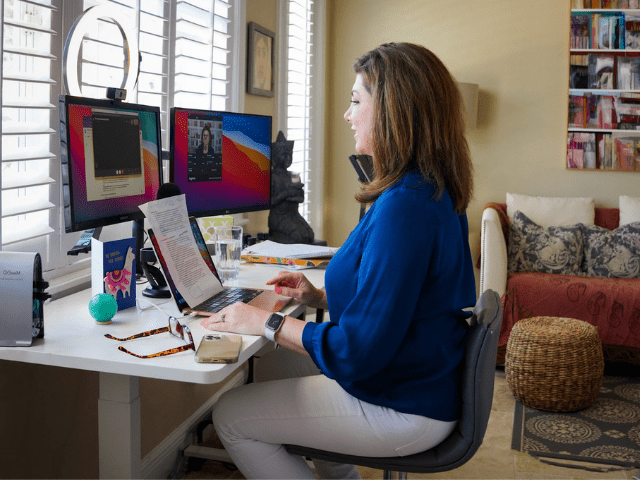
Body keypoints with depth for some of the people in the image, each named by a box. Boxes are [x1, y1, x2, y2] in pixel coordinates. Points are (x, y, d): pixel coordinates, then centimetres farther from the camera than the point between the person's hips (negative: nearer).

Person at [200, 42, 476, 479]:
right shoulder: (432, 193, 5)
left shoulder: (404, 206, -29)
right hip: (413, 376, 10)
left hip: (404, 408, -10)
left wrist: (265, 322, -17)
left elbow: (360, 349, -27)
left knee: (230, 415, -2)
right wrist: (318, 297, 7)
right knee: (270, 367, 24)